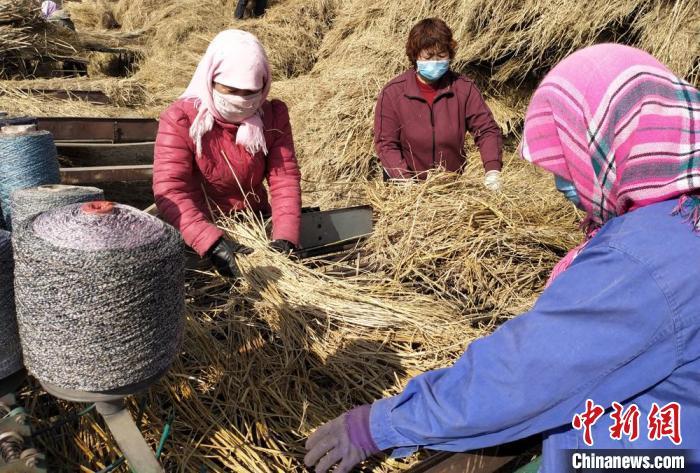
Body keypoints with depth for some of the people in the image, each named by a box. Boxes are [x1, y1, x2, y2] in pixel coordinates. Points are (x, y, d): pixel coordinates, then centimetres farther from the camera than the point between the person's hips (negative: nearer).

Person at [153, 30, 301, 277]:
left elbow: (285, 178, -12)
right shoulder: (180, 119, -15)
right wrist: (213, 243, -40)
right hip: (197, 230, -2)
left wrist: (284, 239, -28)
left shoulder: (273, 116, -4)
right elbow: (169, 190, -25)